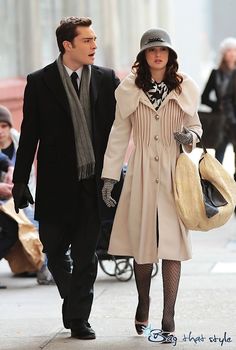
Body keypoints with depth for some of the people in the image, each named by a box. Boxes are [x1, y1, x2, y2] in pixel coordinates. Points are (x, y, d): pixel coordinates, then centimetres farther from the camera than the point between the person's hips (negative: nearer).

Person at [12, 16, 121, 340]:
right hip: (56, 183, 0)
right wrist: (20, 181, -1)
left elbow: (117, 128, 5)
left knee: (85, 254, 2)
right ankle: (74, 300, 33)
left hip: (92, 182, 0)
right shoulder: (40, 82, -1)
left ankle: (78, 318, 10)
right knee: (55, 250, 10)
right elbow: (29, 135, 0)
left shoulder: (106, 79, 3)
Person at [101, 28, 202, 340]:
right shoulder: (130, 89, 3)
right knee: (142, 240, 5)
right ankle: (143, 303, 27)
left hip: (174, 172, 0)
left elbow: (195, 124, 14)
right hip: (141, 171, 1)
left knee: (171, 240, -6)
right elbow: (119, 133, 4)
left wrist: (191, 135, -10)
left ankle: (168, 315, -4)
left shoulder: (184, 88, 4)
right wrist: (109, 175, 1)